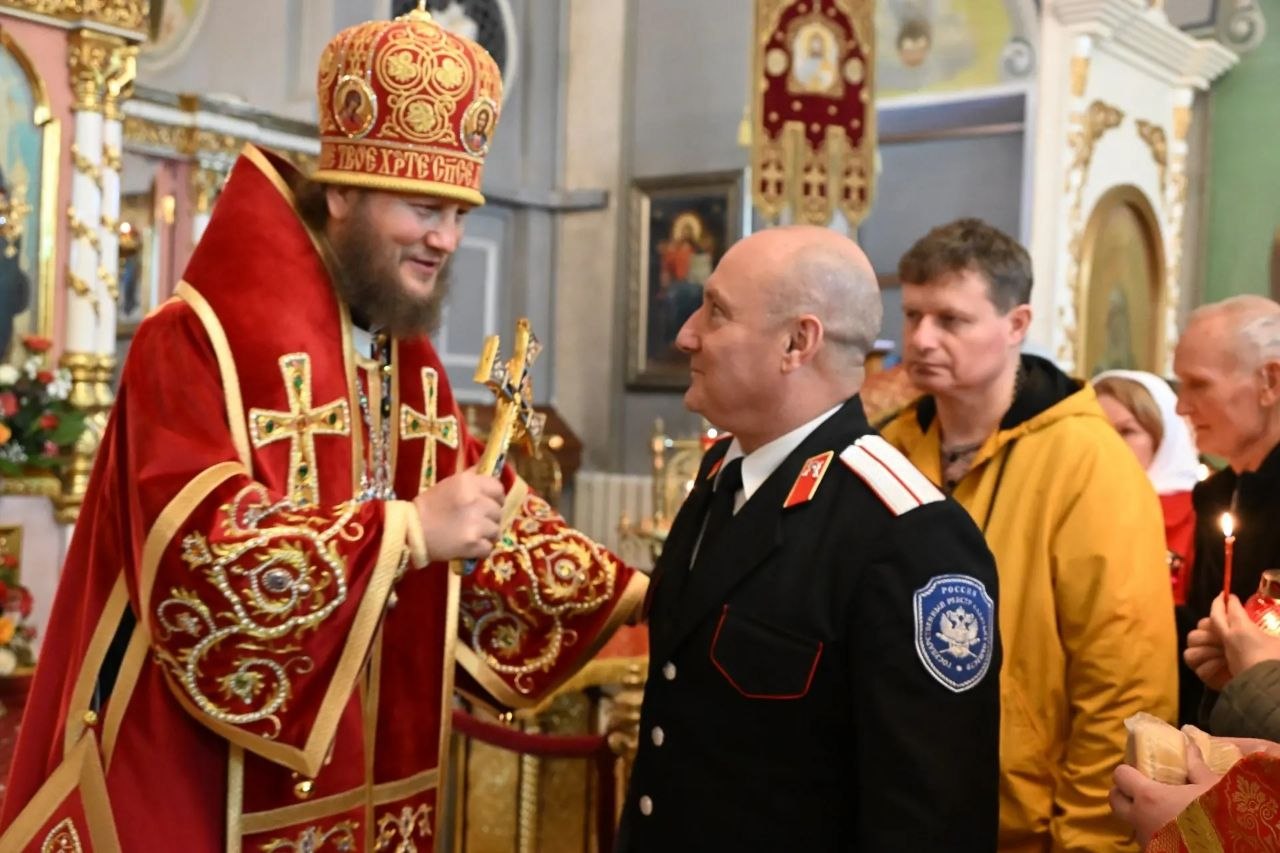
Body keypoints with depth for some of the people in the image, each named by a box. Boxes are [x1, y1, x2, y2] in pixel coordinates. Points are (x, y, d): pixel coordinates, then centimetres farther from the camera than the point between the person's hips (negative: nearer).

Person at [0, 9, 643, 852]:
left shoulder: (413, 364, 9)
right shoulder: (203, 340, -16)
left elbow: (493, 522, 11)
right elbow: (197, 554, -26)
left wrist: (633, 592, 0)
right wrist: (406, 530, -29)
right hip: (192, 778, -7)